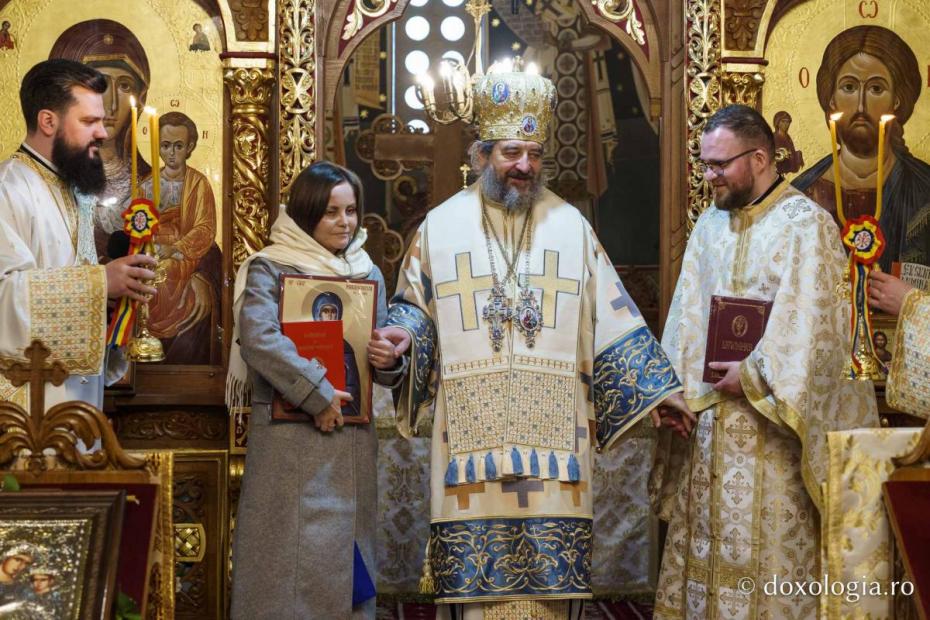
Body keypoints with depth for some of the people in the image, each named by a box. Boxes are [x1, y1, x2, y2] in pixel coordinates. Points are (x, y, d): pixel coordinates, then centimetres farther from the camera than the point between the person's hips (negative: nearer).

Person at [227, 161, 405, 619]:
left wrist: (388, 361, -4)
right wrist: (318, 395, -21)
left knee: (347, 559, 9)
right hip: (288, 435, -5)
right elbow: (258, 339, -19)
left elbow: (381, 357, 20)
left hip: (352, 439, 5)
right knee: (292, 558, -4)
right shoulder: (269, 269, -3)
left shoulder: (369, 275, 14)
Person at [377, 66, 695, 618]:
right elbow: (414, 304, 12)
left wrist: (654, 388, 3)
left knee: (551, 567, -1)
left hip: (552, 433, 0)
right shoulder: (442, 226, 8)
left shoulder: (570, 226, 9)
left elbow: (612, 320, 9)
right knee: (476, 566, -1)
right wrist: (405, 332, -11)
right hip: (471, 430, 0)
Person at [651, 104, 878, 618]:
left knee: (768, 542, 0)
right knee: (706, 539, 11)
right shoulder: (710, 224, 10)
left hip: (772, 421, -6)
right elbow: (688, 319, 10)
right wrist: (676, 388, 0)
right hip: (711, 413, 6)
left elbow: (811, 325, -17)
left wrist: (753, 374, -13)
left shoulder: (805, 225, -10)